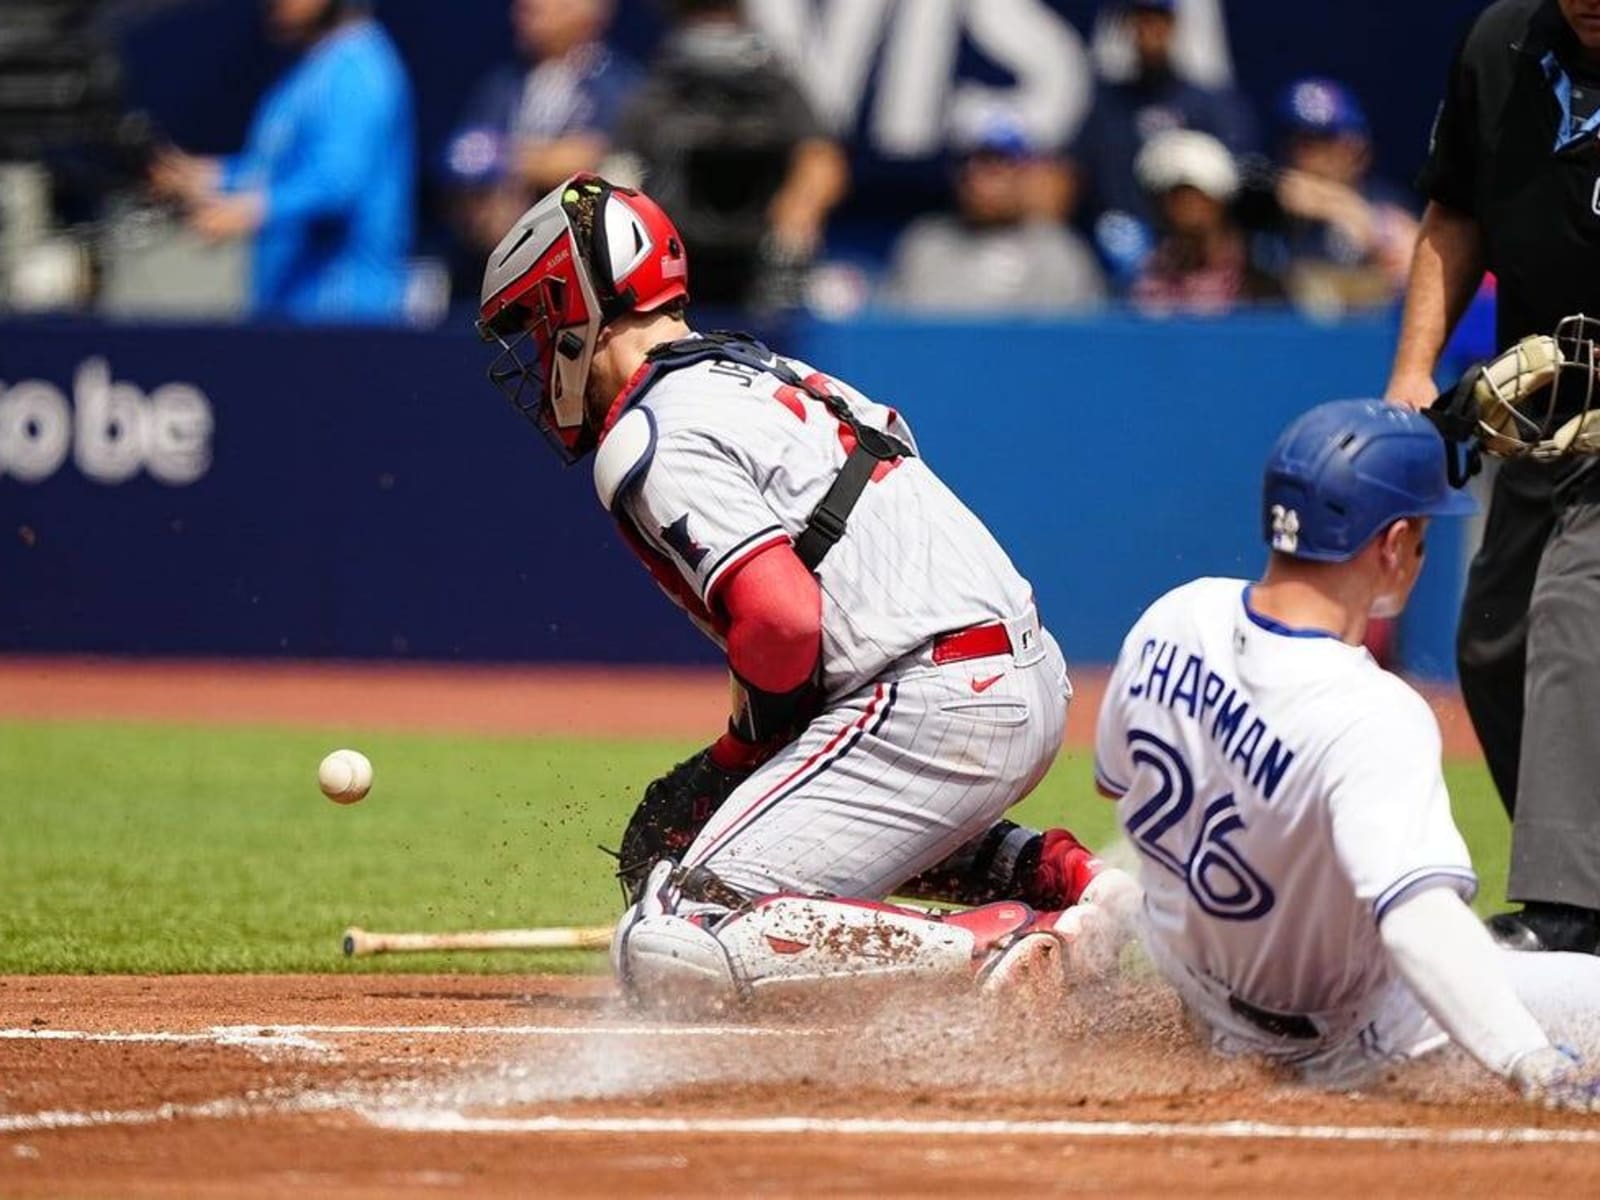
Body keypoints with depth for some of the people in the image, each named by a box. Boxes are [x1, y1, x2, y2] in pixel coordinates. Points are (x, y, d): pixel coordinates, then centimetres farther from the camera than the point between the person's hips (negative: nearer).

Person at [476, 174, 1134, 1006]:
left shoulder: (650, 441, -7)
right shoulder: (767, 371, 23)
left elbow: (782, 623, -19)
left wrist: (737, 754, -2)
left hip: (932, 709, -10)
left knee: (665, 952, -13)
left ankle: (994, 953, -21)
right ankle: (1063, 880, 17)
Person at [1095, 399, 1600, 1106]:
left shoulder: (1173, 619, -16)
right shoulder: (1371, 720, -38)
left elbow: (1114, 779, 4)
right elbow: (1419, 916, -52)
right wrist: (1535, 1068, -60)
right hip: (1340, 1042, -7)